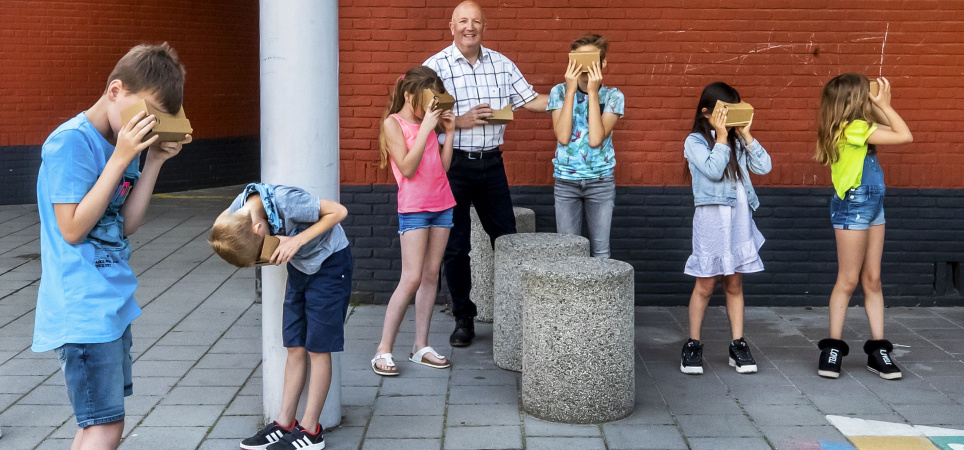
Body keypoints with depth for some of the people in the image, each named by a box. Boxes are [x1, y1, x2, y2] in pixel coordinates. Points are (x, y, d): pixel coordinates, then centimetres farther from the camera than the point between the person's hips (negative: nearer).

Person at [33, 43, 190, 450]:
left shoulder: (125, 142, 8)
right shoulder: (70, 141, -15)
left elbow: (126, 225, 7)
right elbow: (72, 229, -18)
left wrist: (154, 161, -2)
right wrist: (120, 160, -19)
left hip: (113, 304, 9)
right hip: (83, 311, -8)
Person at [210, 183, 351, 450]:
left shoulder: (287, 202, -34)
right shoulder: (241, 205, -16)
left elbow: (339, 211, -25)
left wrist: (297, 240, -31)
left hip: (330, 261, -6)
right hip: (299, 266, 6)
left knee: (317, 348, -2)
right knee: (295, 348, 7)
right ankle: (285, 423, 14)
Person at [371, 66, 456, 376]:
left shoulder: (428, 123, 13)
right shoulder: (393, 123, -6)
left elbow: (443, 166, 11)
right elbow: (407, 168, -17)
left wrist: (448, 131, 5)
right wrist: (426, 128, -17)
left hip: (442, 205, 7)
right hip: (414, 207, -7)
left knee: (431, 275, 7)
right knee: (411, 279, -11)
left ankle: (421, 347, 13)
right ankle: (383, 350, -5)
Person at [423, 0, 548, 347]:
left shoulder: (500, 64, 7)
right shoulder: (436, 66, -5)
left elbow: (530, 100, 10)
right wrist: (460, 121, -17)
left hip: (491, 163, 4)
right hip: (454, 165, -3)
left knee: (506, 238, 6)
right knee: (455, 245, 3)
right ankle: (463, 319, 17)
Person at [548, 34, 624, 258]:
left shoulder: (613, 96, -3)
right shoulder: (560, 92, -1)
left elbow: (596, 139, -17)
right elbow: (563, 136, -15)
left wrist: (593, 92, -17)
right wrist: (571, 90, -15)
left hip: (601, 181, 0)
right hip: (566, 180, 0)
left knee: (600, 249, 5)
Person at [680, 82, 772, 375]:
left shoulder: (737, 141, 12)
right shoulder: (695, 142, -3)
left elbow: (763, 167, 1)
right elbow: (713, 170, -18)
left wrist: (746, 135, -1)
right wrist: (721, 137, -11)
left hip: (739, 219, 5)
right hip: (711, 218, -4)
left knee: (734, 284, 9)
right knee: (705, 285, 0)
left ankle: (738, 345, 14)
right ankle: (693, 345, 11)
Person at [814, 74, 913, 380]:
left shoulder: (853, 128, 9)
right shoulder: (854, 128, -18)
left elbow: (892, 130, 20)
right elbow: (905, 136, -16)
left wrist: (881, 105, 10)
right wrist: (885, 104, -9)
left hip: (872, 208, 9)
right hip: (852, 208, -9)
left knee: (872, 280, 8)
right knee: (848, 280, -3)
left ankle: (878, 349, 11)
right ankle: (833, 348, 6)